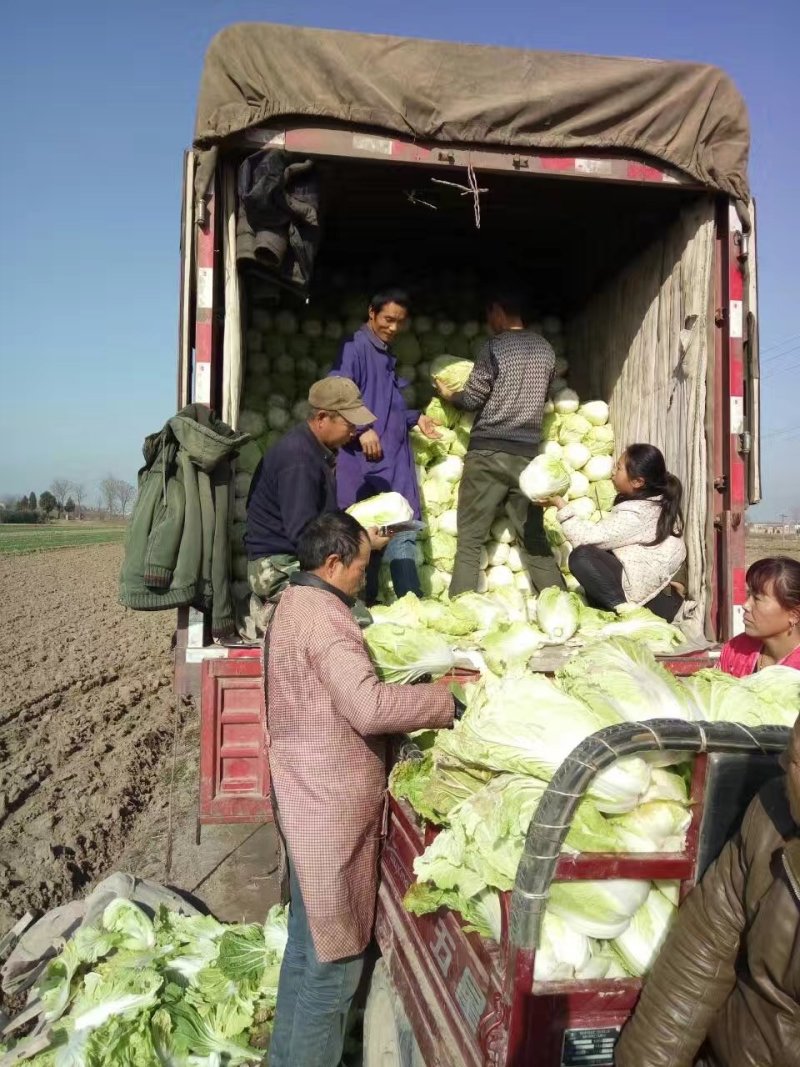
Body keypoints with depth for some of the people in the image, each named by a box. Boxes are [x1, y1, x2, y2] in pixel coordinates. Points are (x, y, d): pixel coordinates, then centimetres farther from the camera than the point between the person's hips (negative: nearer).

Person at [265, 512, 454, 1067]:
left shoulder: (294, 604, 12)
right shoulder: (322, 614, -21)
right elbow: (369, 706, -32)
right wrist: (444, 702, -19)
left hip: (312, 802, 11)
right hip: (332, 810, -11)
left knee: (308, 948, 23)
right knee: (334, 961, 3)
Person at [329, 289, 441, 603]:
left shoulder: (387, 355, 20)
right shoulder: (354, 348, -7)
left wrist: (415, 418, 18)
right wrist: (362, 429, -23)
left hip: (396, 457, 8)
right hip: (365, 458, -8)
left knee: (404, 528, 5)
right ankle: (365, 603, 6)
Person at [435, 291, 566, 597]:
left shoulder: (495, 346, -7)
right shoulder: (545, 349, 9)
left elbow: (472, 399, -5)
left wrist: (448, 394, 14)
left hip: (488, 452, -5)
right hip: (527, 453, 5)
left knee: (470, 539, 0)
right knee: (534, 538, 12)